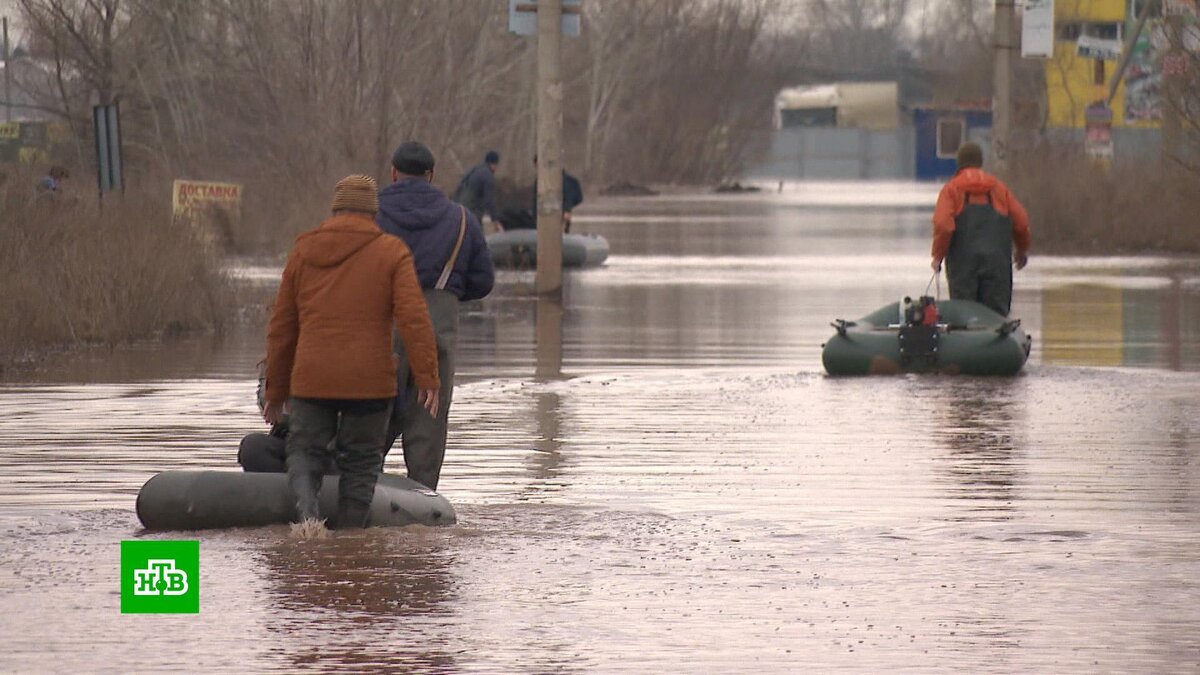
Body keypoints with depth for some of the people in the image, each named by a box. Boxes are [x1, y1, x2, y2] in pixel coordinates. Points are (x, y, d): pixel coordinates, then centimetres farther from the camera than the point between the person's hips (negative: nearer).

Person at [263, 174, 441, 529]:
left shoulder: (303, 252, 10)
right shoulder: (392, 253, 1)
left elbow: (281, 328, 13)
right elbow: (414, 320, -11)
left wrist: (275, 393, 20)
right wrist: (427, 379, -11)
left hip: (311, 380, 2)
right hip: (369, 380, -2)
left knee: (305, 453, 12)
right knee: (361, 461, 10)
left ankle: (306, 508, -16)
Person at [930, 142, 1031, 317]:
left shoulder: (951, 189, 3)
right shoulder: (999, 188, 11)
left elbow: (943, 224, -11)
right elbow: (1021, 221, 10)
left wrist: (938, 255, 0)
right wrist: (1022, 250, 27)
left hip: (963, 261, -2)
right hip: (997, 261, 2)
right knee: (997, 314, 1)